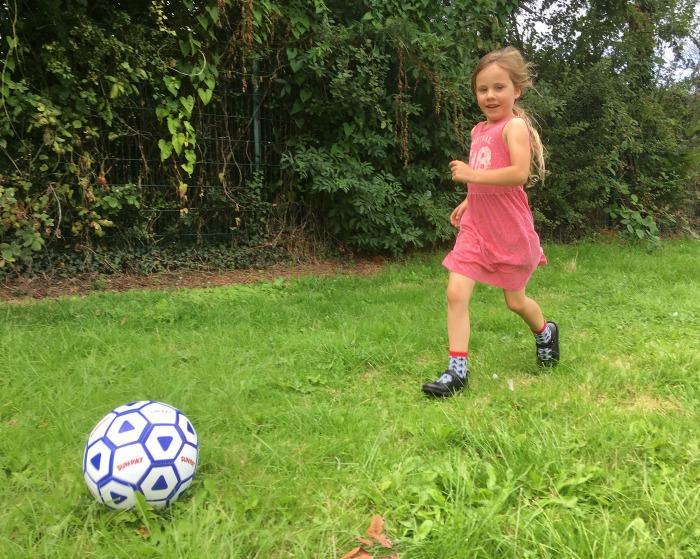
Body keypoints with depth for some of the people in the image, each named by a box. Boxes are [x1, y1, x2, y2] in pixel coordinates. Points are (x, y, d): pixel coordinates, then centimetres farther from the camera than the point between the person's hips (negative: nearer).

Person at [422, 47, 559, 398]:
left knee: (515, 301, 12)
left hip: (510, 230, -6)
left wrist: (471, 175, -24)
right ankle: (457, 370, -2)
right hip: (476, 227, 6)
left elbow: (519, 173, -28)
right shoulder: (479, 130, 10)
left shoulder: (514, 125, -13)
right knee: (456, 293, -8)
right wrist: (468, 201, 13)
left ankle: (545, 333, 44)